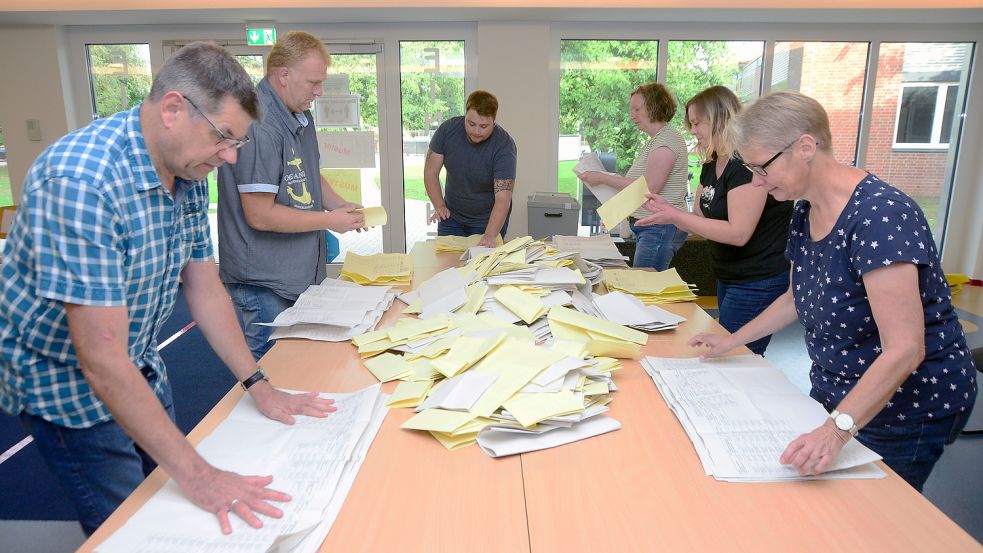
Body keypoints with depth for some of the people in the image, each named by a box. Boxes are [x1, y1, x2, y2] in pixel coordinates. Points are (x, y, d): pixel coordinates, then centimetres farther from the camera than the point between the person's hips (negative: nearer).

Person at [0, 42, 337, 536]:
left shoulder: (188, 174, -7)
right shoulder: (81, 180, -33)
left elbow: (204, 288, 2)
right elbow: (102, 360, -34)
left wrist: (258, 385, 0)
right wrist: (196, 474, -32)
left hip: (138, 369, 7)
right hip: (64, 379, -7)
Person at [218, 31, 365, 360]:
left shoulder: (301, 116, 10)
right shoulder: (258, 125, -22)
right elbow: (260, 216, -24)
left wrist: (340, 205, 6)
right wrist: (329, 221, -15)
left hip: (302, 275, 10)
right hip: (263, 285, -10)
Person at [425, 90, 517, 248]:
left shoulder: (504, 146, -25)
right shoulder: (448, 129, -15)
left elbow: (502, 198, -32)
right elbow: (431, 171, -7)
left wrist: (489, 236, -45)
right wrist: (439, 206, -20)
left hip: (489, 220, -3)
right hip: (451, 215, 3)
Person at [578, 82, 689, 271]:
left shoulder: (667, 139, -12)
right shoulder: (655, 140, 21)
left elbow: (649, 188, -19)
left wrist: (603, 178, -16)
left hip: (660, 228, -10)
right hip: (649, 228, 10)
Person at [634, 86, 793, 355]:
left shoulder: (749, 162, -19)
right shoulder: (712, 165, 9)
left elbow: (738, 233, -24)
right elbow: (703, 220, 12)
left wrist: (676, 217, -22)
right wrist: (666, 209, -4)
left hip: (759, 284, -9)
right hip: (729, 279, 10)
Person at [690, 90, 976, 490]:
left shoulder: (880, 215, -27)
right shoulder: (805, 213, 0)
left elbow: (903, 349, -32)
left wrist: (837, 428, -41)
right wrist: (730, 341, 12)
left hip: (907, 408, -8)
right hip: (839, 394, 8)